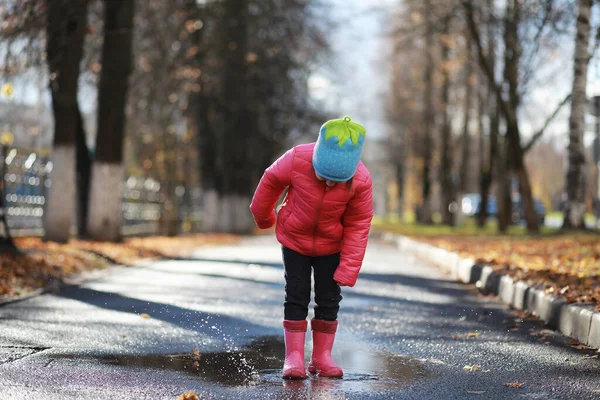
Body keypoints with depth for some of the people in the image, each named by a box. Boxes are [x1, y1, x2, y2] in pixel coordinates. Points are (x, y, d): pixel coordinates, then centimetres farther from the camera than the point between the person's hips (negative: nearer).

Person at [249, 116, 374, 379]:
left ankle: (322, 357, 15)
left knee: (329, 299, 4)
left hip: (331, 246, 1)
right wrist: (262, 216, 9)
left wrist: (348, 269, -17)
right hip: (294, 239, -1)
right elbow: (271, 180, -8)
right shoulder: (297, 160, -29)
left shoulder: (361, 181, -27)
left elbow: (358, 225, -16)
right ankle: (294, 357, 2)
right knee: (297, 296, -2)